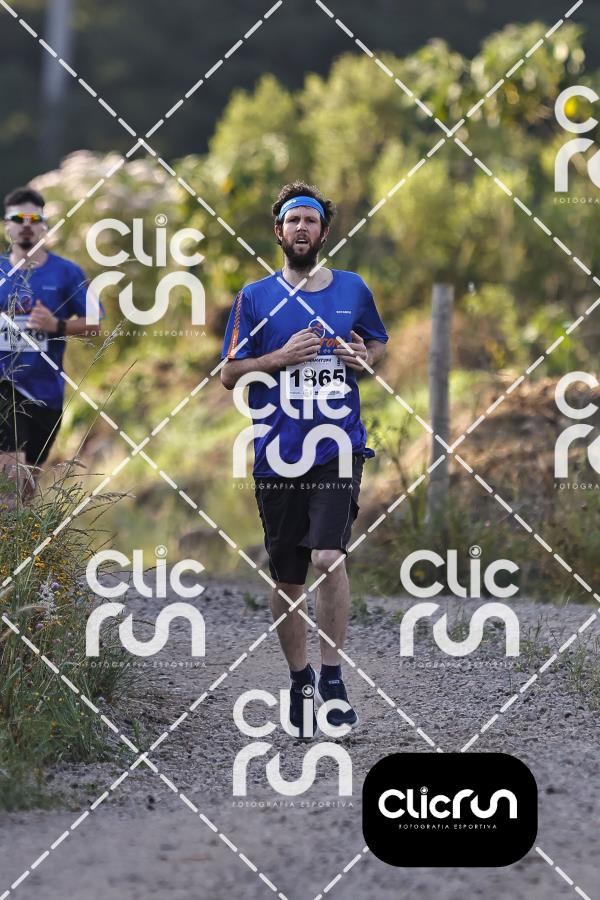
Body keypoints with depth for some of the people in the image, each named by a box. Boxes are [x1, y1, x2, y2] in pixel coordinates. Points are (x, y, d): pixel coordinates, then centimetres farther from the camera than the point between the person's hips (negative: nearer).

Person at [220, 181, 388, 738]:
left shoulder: (352, 290, 9)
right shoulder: (255, 298, 5)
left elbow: (379, 341, 24)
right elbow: (229, 374, 6)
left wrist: (367, 358, 1)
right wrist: (281, 358, -10)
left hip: (338, 446, -1)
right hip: (277, 455, 1)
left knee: (328, 556, -20)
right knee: (286, 580, 7)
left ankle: (332, 677, -11)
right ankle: (299, 681, 24)